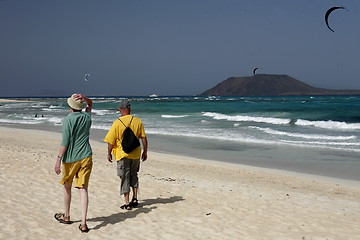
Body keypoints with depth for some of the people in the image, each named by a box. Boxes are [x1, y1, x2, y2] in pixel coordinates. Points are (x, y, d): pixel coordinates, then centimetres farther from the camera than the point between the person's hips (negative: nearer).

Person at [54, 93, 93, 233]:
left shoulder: (68, 120, -11)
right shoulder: (87, 117, 5)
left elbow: (65, 142, -15)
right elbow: (90, 104, 26)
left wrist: (58, 159, -13)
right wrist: (84, 98, 5)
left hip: (71, 158, -3)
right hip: (86, 157, 4)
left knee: (67, 186, 17)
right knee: (83, 189, 1)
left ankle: (66, 216, 33)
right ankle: (83, 223, -6)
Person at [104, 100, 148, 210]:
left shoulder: (117, 123, -12)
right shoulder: (138, 121, -2)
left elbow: (111, 141, -9)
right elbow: (143, 138, 1)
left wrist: (109, 153, 5)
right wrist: (145, 151, 12)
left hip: (122, 154, -3)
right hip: (136, 154, 3)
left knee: (125, 178, 5)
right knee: (134, 175, 21)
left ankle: (127, 203, 8)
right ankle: (135, 198, 19)